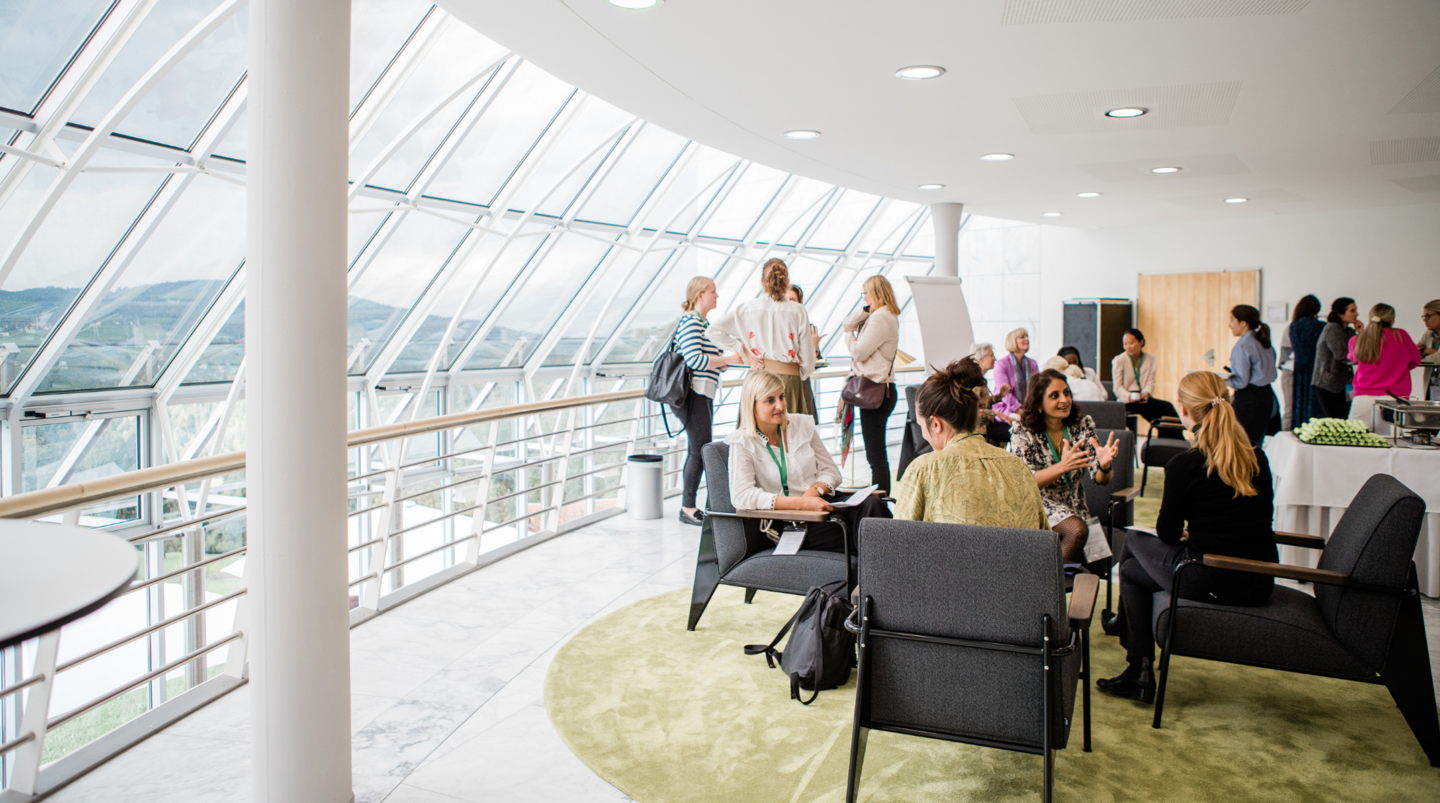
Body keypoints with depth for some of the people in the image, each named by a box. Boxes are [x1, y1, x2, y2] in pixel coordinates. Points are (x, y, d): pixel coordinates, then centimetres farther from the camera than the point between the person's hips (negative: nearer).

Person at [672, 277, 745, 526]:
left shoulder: (702, 322, 19)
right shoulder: (690, 322, -12)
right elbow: (694, 359, -22)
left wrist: (727, 360, 12)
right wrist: (728, 360, -16)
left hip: (702, 395, 10)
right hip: (693, 393, -10)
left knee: (697, 450, 11)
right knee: (701, 450, -8)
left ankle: (687, 504, 16)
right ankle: (688, 508, -2)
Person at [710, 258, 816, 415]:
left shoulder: (748, 308, 1)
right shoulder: (797, 311, -2)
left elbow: (714, 330, 1)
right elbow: (806, 353, 0)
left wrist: (743, 349, 5)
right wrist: (803, 376, 17)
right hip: (789, 377, -1)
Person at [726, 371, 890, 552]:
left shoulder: (802, 425, 11)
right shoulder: (743, 442, -3)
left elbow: (831, 471, 14)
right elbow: (741, 496, -17)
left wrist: (815, 489, -11)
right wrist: (801, 503, -25)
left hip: (821, 502, 6)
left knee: (870, 502, -28)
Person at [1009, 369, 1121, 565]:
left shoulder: (1082, 424, -1)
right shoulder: (1022, 430, -9)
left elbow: (1100, 480, -4)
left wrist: (1104, 466, -29)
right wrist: (1062, 467, -36)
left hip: (1074, 505, 4)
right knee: (1077, 530, -31)